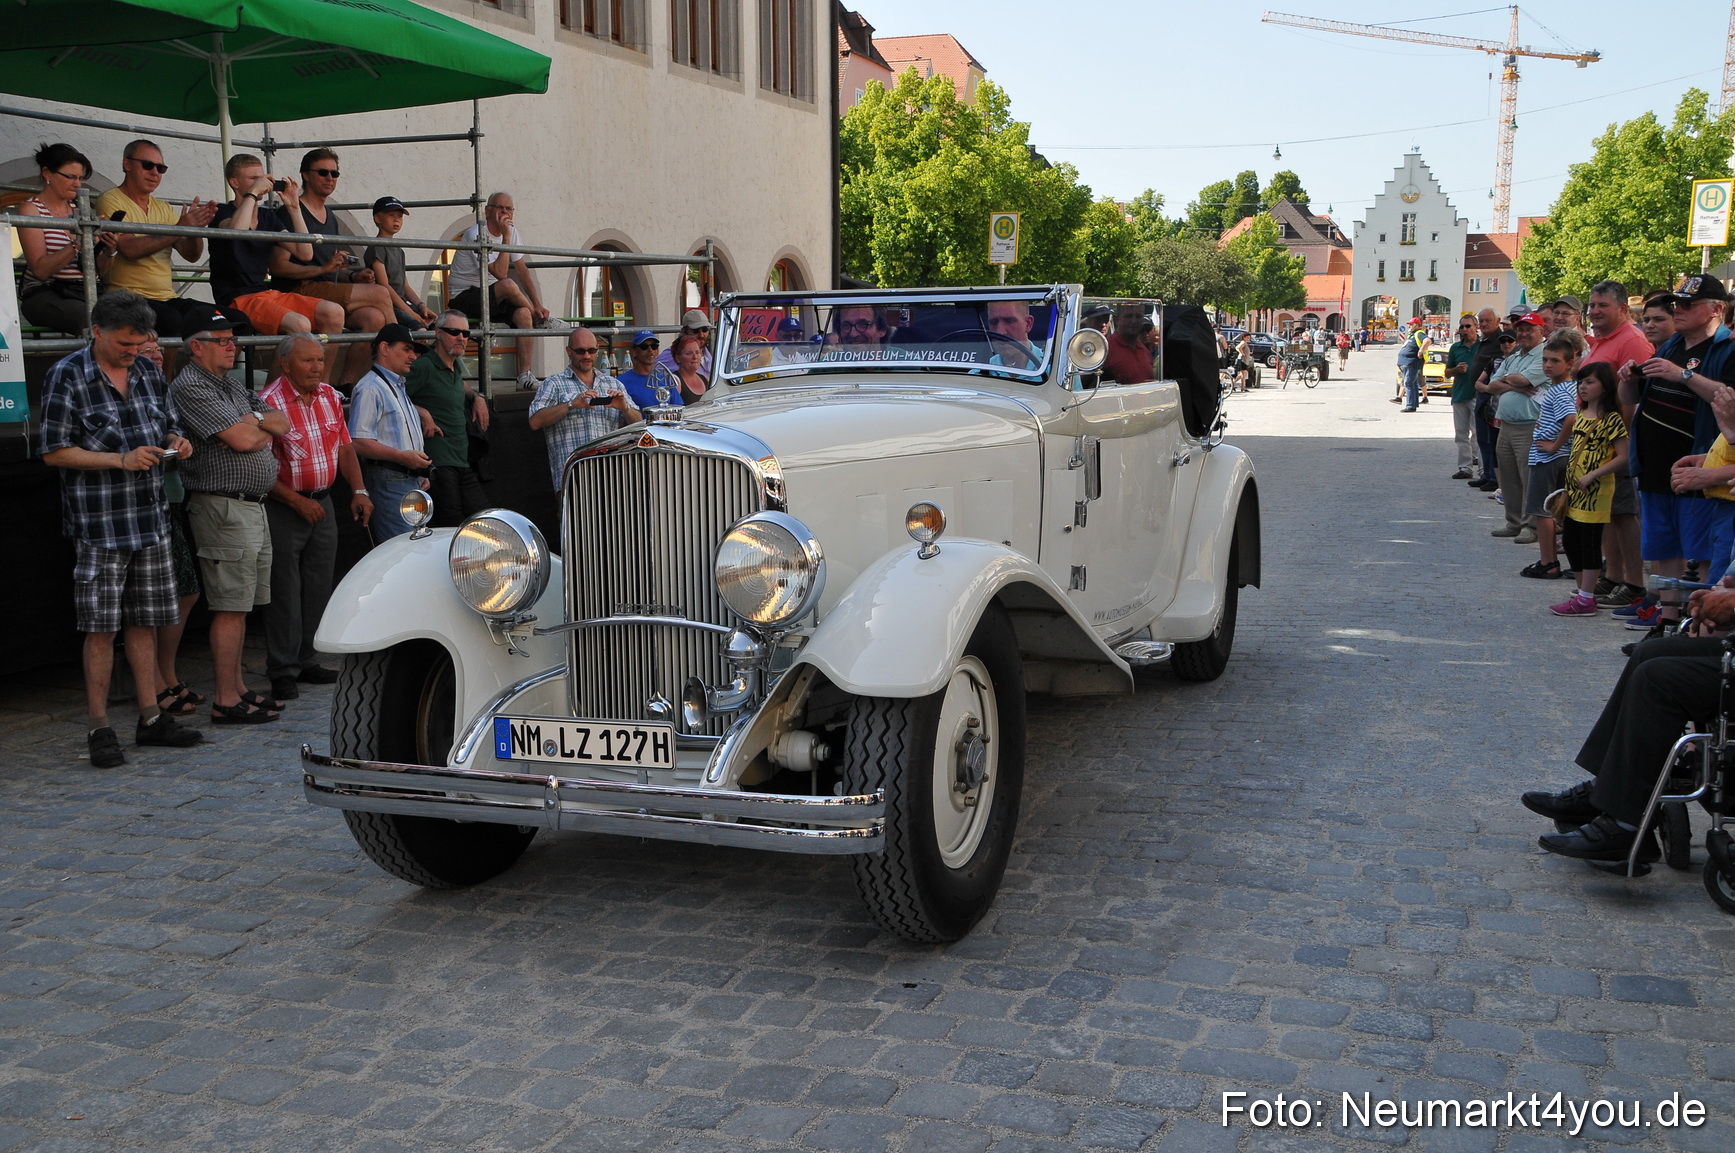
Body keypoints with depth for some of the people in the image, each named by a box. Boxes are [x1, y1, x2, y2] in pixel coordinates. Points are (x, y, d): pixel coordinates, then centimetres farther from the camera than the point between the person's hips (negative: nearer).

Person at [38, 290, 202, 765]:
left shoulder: (148, 373, 11)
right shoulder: (66, 377, -7)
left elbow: (167, 427, 23)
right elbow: (53, 452, -10)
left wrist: (175, 441, -1)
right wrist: (120, 461, -19)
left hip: (151, 517, 6)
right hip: (99, 524, -6)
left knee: (145, 622, 11)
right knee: (101, 628, -3)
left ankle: (150, 717, 19)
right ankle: (99, 729, 5)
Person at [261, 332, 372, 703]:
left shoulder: (330, 397, 8)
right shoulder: (269, 403, -13)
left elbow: (345, 447, 15)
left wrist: (359, 491, 3)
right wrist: (298, 501, -18)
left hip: (322, 504, 7)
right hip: (283, 508, -7)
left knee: (318, 588, 11)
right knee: (285, 592, -3)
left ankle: (305, 661, 22)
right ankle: (283, 672, 4)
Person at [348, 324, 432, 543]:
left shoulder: (398, 387, 24)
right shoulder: (370, 389, -9)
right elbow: (358, 442, -18)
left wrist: (419, 473, 18)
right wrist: (403, 457, -23)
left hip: (411, 482, 10)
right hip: (388, 482, -10)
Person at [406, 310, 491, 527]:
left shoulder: (456, 367, 17)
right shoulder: (424, 367, -8)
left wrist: (476, 396, 22)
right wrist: (422, 413, -19)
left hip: (464, 461, 9)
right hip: (438, 461, -9)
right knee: (452, 527, -11)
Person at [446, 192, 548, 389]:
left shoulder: (511, 231, 4)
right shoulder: (476, 235, -20)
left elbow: (522, 269, 6)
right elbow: (500, 273, -28)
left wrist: (538, 304, -2)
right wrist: (506, 237, -27)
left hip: (491, 297, 7)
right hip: (463, 298, -7)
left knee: (523, 314, -22)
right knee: (509, 285, -34)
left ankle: (525, 375, -20)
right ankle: (536, 315, -3)